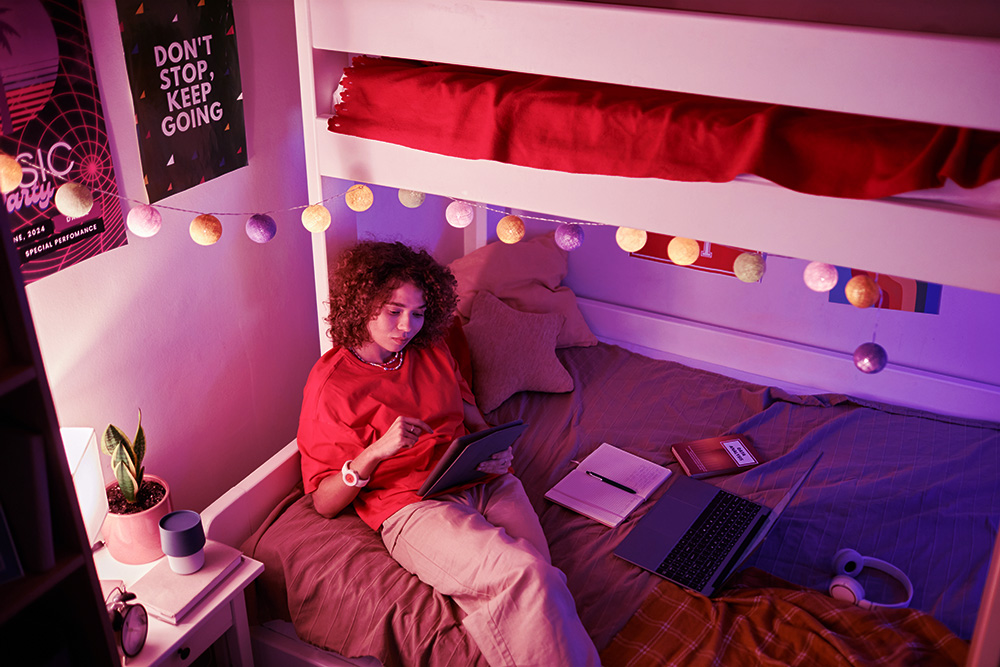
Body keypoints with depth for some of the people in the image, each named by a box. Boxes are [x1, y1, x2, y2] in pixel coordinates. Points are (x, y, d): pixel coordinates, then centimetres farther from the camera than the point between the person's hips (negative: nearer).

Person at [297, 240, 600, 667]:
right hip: (412, 507, -5)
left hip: (486, 484, 5)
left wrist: (497, 451, 1)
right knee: (528, 577, -29)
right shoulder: (330, 383, 1)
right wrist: (377, 450, -19)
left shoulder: (432, 351, 17)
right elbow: (324, 503, -1)